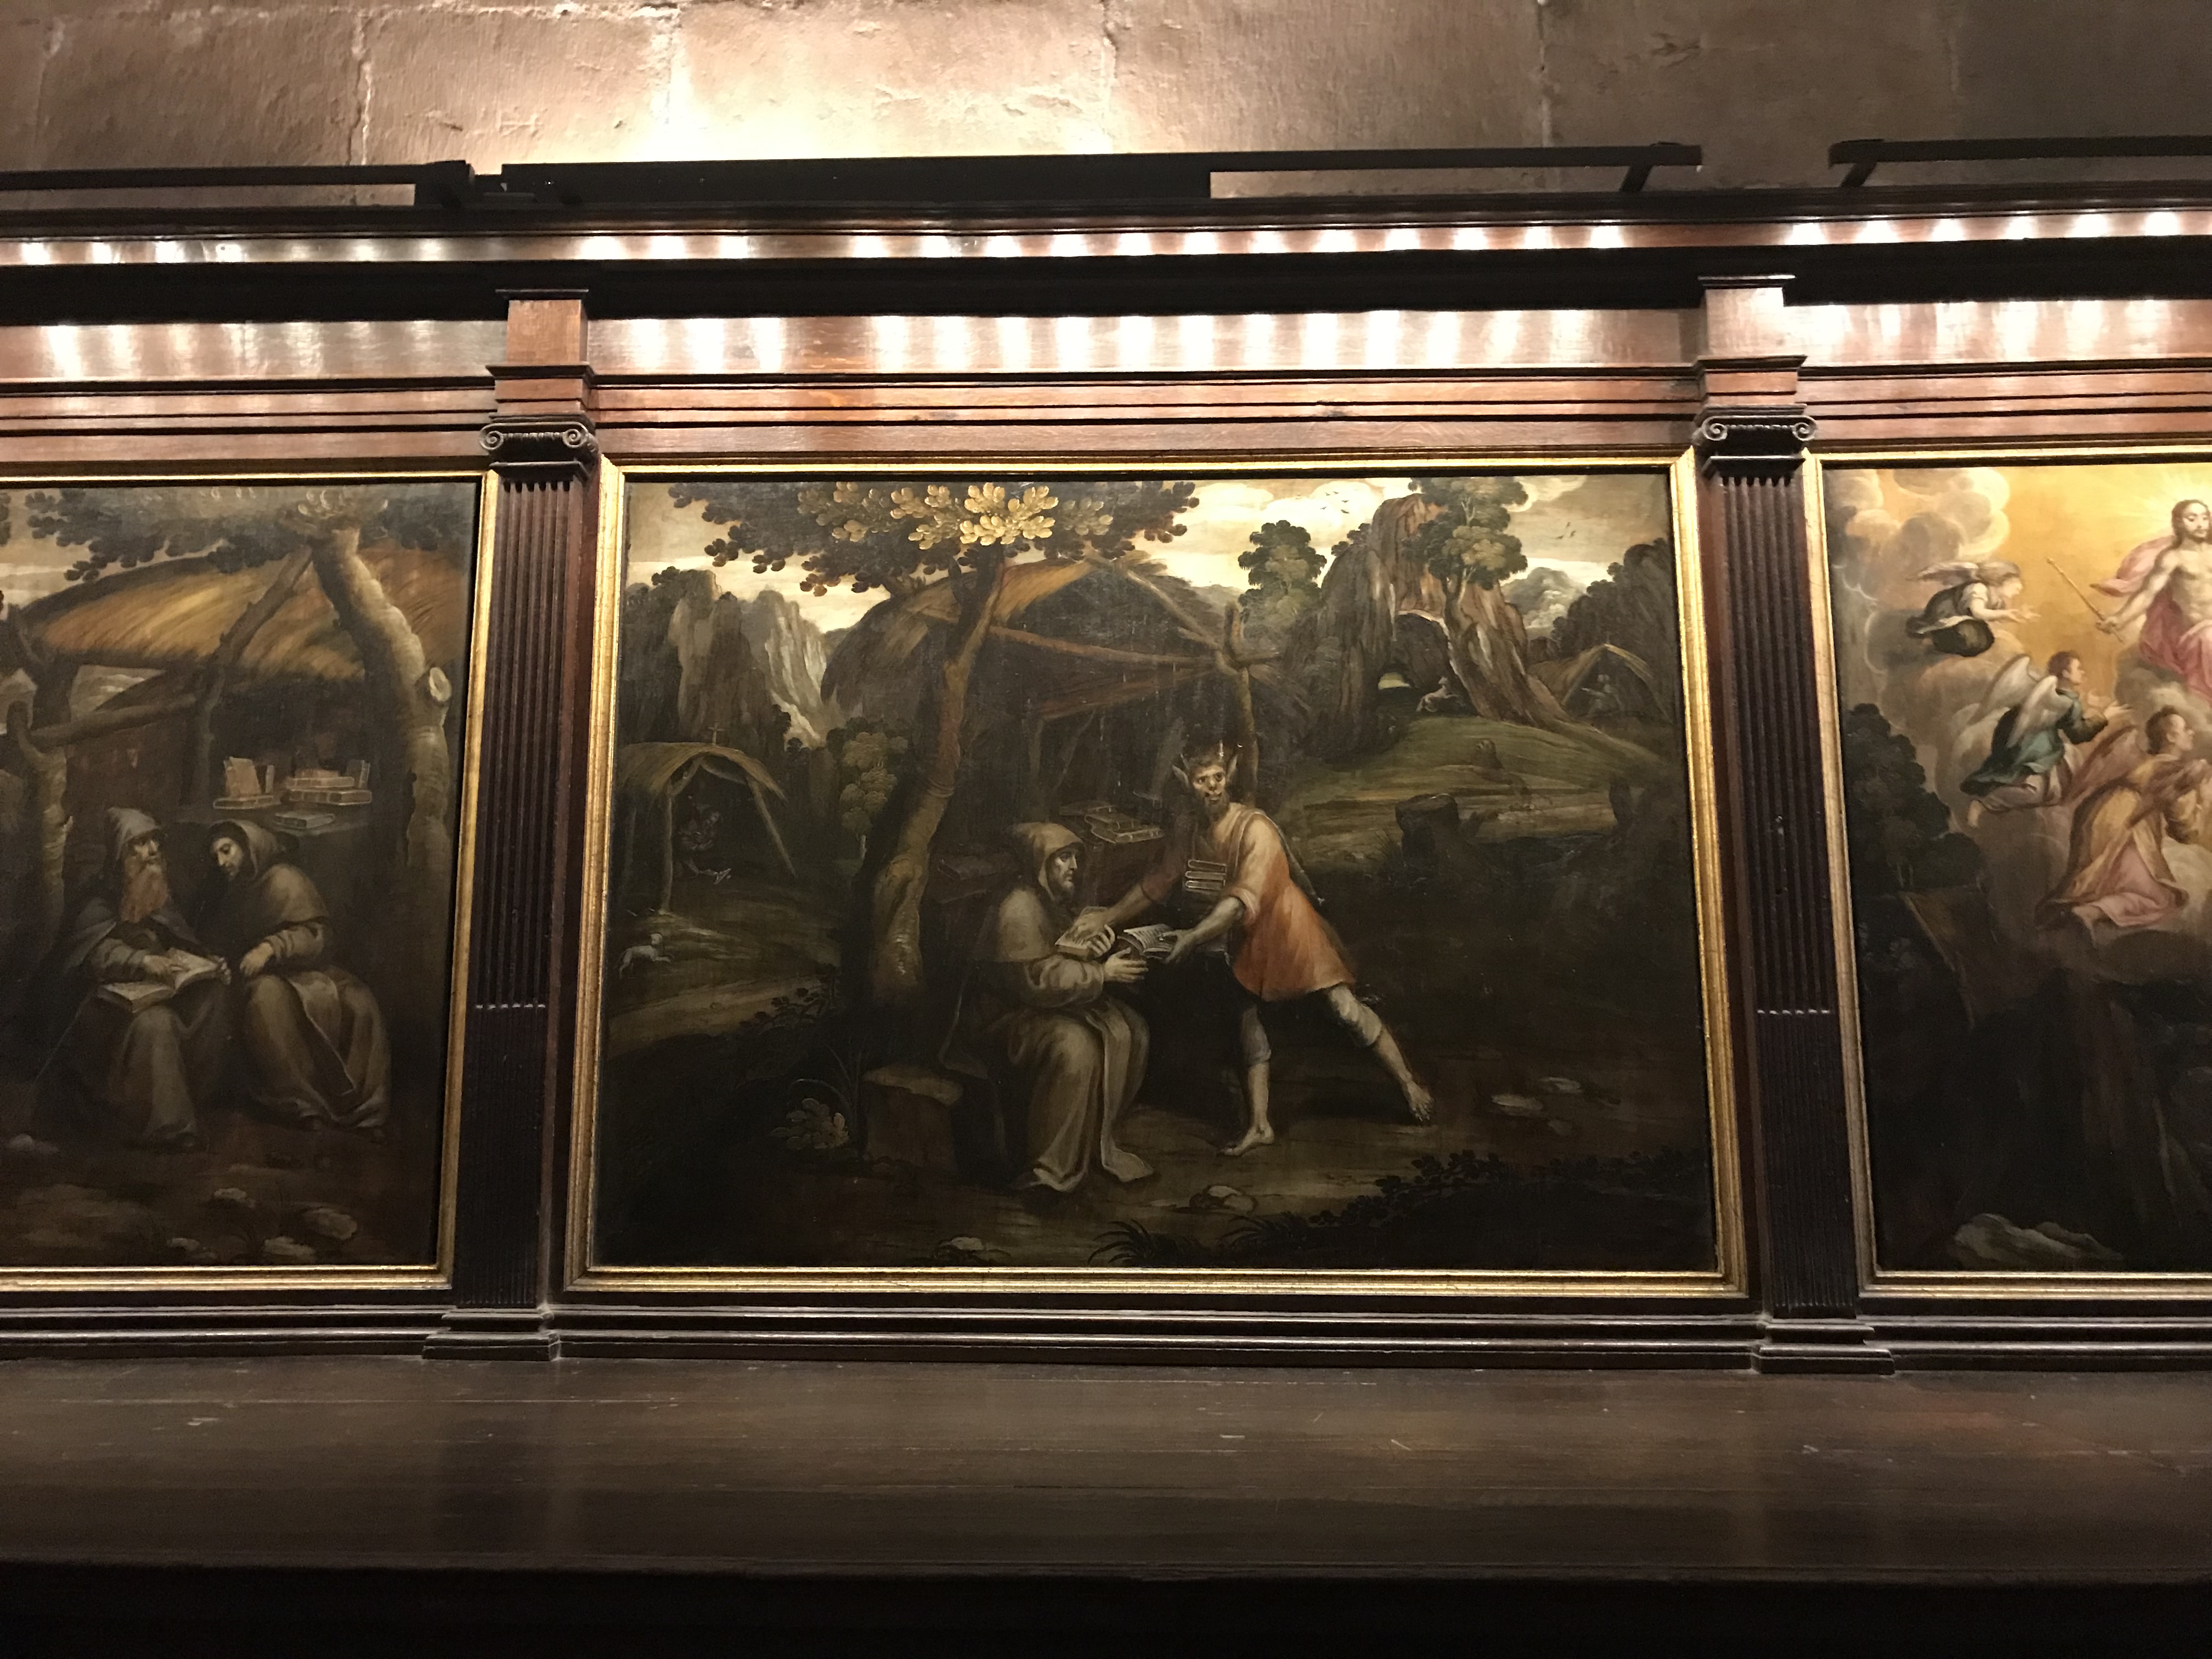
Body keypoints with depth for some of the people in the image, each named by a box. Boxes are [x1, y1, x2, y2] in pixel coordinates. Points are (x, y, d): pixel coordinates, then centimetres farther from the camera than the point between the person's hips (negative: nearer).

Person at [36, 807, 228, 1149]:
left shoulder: (159, 895, 14)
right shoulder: (101, 902, -4)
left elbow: (181, 945, 17)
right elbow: (98, 952, -20)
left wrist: (206, 964, -5)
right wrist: (143, 962, -38)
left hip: (159, 990, 5)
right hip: (114, 1001, -5)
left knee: (210, 995, -26)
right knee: (154, 1023, -37)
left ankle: (197, 1094, -19)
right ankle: (169, 1125, -35)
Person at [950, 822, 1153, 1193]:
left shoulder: (1058, 903, 9)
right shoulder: (1017, 911, -22)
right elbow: (1039, 981, -28)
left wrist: (1110, 964, 0)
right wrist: (1102, 973, -23)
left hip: (1047, 1006, 10)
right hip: (1005, 1017, -10)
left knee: (1130, 1030, -5)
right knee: (1073, 1045, -34)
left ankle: (1101, 1138, 4)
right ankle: (1050, 1168, -25)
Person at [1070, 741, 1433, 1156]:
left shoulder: (1255, 828, -26)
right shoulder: (1186, 835, -6)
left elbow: (1244, 900, -33)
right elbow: (1155, 886, 1)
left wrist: (1194, 937, -40)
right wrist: (1108, 919, -7)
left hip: (1287, 926, -6)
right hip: (1246, 940, 7)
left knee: (1344, 1005, -9)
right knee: (1249, 1020, 8)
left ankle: (1410, 1085, 4)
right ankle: (1259, 1126, 16)